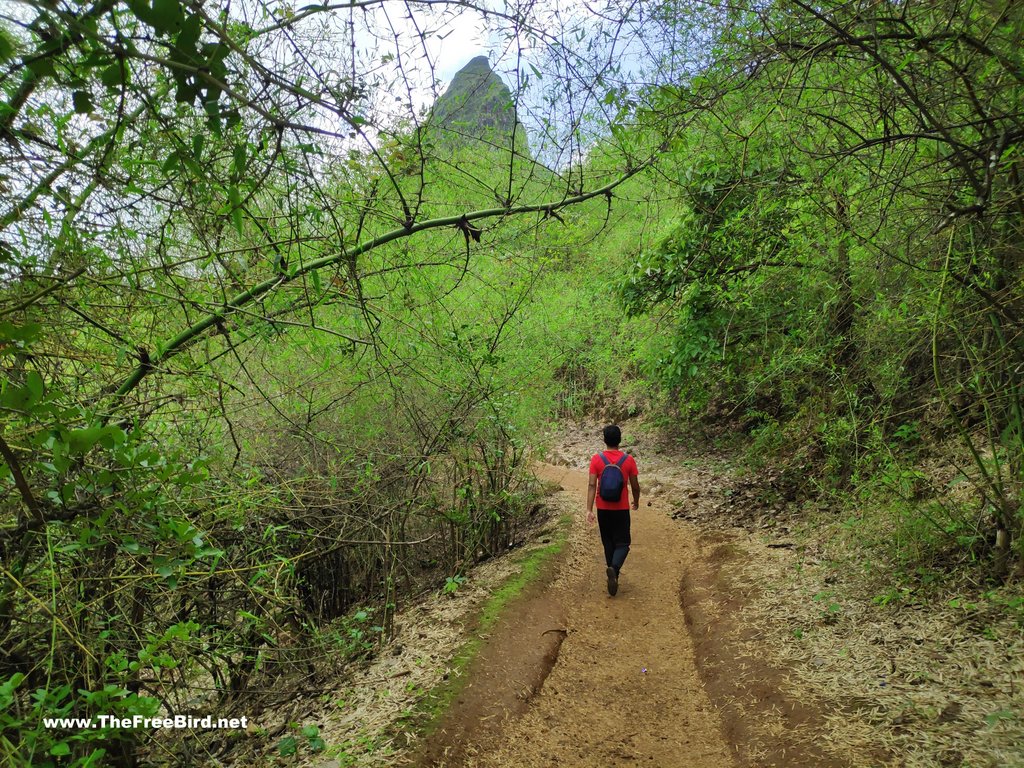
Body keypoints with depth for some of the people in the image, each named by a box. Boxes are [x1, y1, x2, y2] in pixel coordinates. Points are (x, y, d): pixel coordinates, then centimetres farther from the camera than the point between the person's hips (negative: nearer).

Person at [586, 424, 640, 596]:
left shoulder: (596, 459, -8)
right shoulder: (628, 460, -8)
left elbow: (592, 485, -13)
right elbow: (635, 486, -2)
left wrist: (589, 509, -12)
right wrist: (636, 502, 17)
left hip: (603, 509, 1)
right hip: (621, 509, -1)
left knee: (608, 542, 18)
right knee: (622, 543, 6)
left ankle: (613, 573, 25)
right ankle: (614, 568, -20)